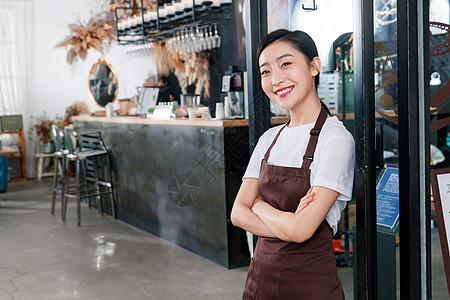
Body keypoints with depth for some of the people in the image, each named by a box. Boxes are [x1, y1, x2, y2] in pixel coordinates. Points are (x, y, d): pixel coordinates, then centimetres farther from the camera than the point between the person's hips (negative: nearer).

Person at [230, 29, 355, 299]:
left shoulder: (336, 139, -16)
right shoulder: (270, 139, 4)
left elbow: (301, 229, -23)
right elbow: (238, 213, -2)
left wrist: (259, 204, -6)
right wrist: (287, 223, -17)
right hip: (260, 275, 6)